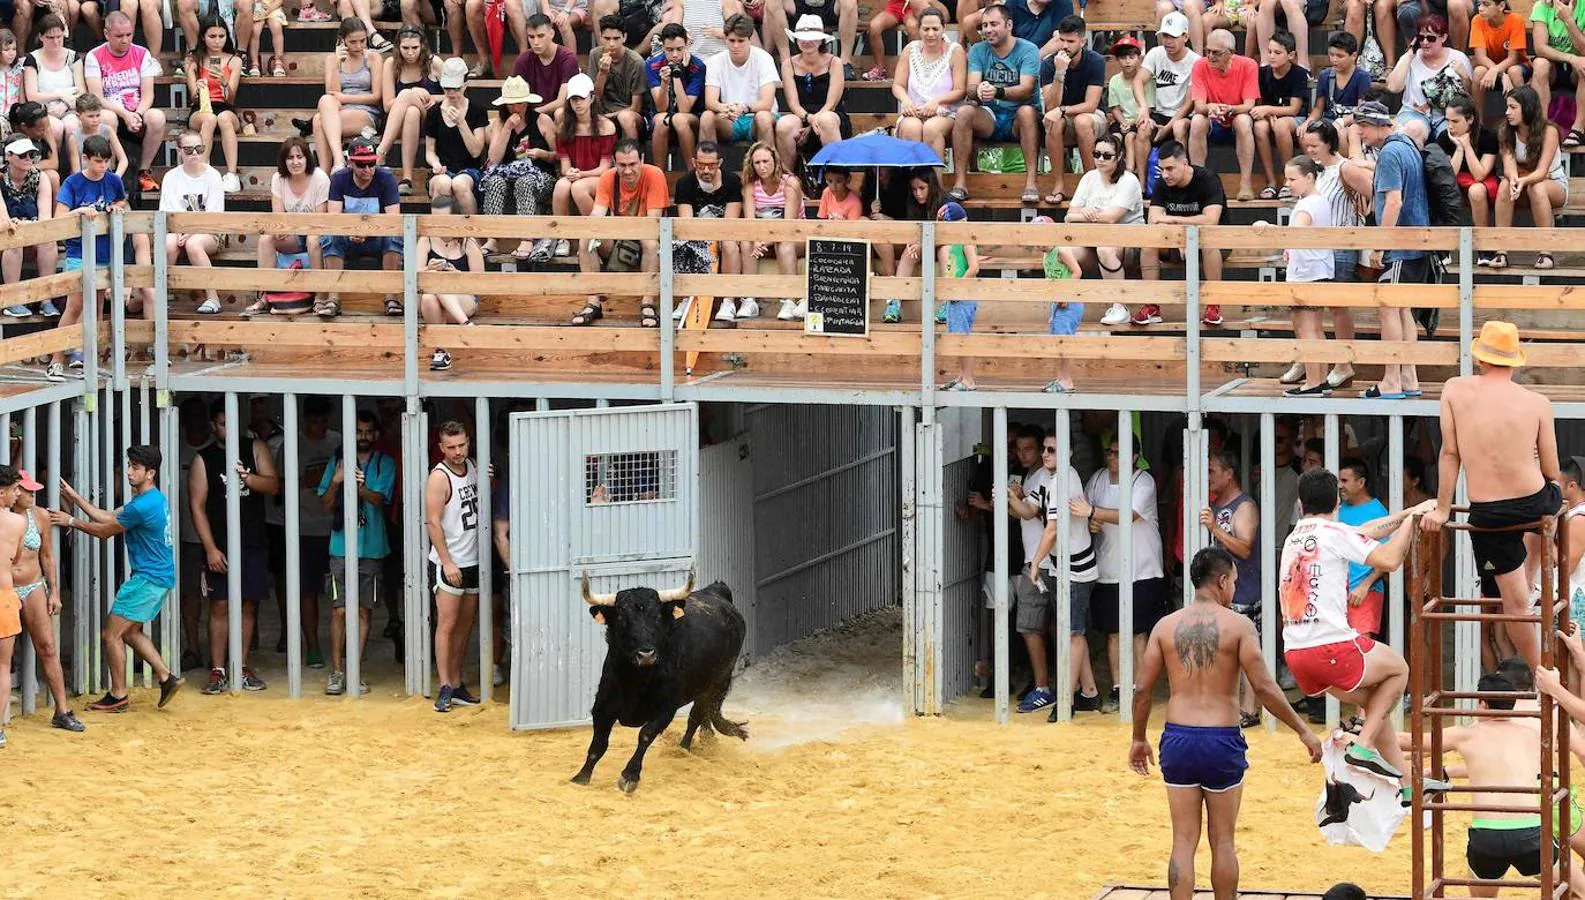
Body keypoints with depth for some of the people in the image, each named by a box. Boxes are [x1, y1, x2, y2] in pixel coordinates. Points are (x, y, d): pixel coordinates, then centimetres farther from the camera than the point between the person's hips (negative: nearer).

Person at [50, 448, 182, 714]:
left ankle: (118, 696, 5)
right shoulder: (154, 499, 12)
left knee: (111, 634, -2)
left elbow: (104, 530, -10)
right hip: (161, 577, 10)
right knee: (130, 632, 19)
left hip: (147, 579, -10)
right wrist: (76, 498, 13)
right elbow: (108, 517, 16)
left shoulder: (142, 506, -21)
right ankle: (166, 677, 14)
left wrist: (70, 521, 1)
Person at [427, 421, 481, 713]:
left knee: (465, 626, 10)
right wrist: (447, 562, -21)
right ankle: (445, 689, -9)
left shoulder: (472, 468, 8)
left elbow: (483, 501, 27)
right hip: (449, 564, -7)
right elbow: (433, 522, -17)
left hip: (473, 561, 7)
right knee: (446, 625, -8)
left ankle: (457, 684, 17)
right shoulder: (439, 477, -13)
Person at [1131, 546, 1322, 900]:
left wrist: (1138, 739, 18)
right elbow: (1263, 688, -10)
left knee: (1184, 842, 7)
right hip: (1222, 740, -2)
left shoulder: (1165, 626, 3)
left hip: (1178, 738, 2)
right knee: (1222, 842, 10)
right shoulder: (1238, 626, -6)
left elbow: (1142, 690, 4)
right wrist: (1303, 731, -2)